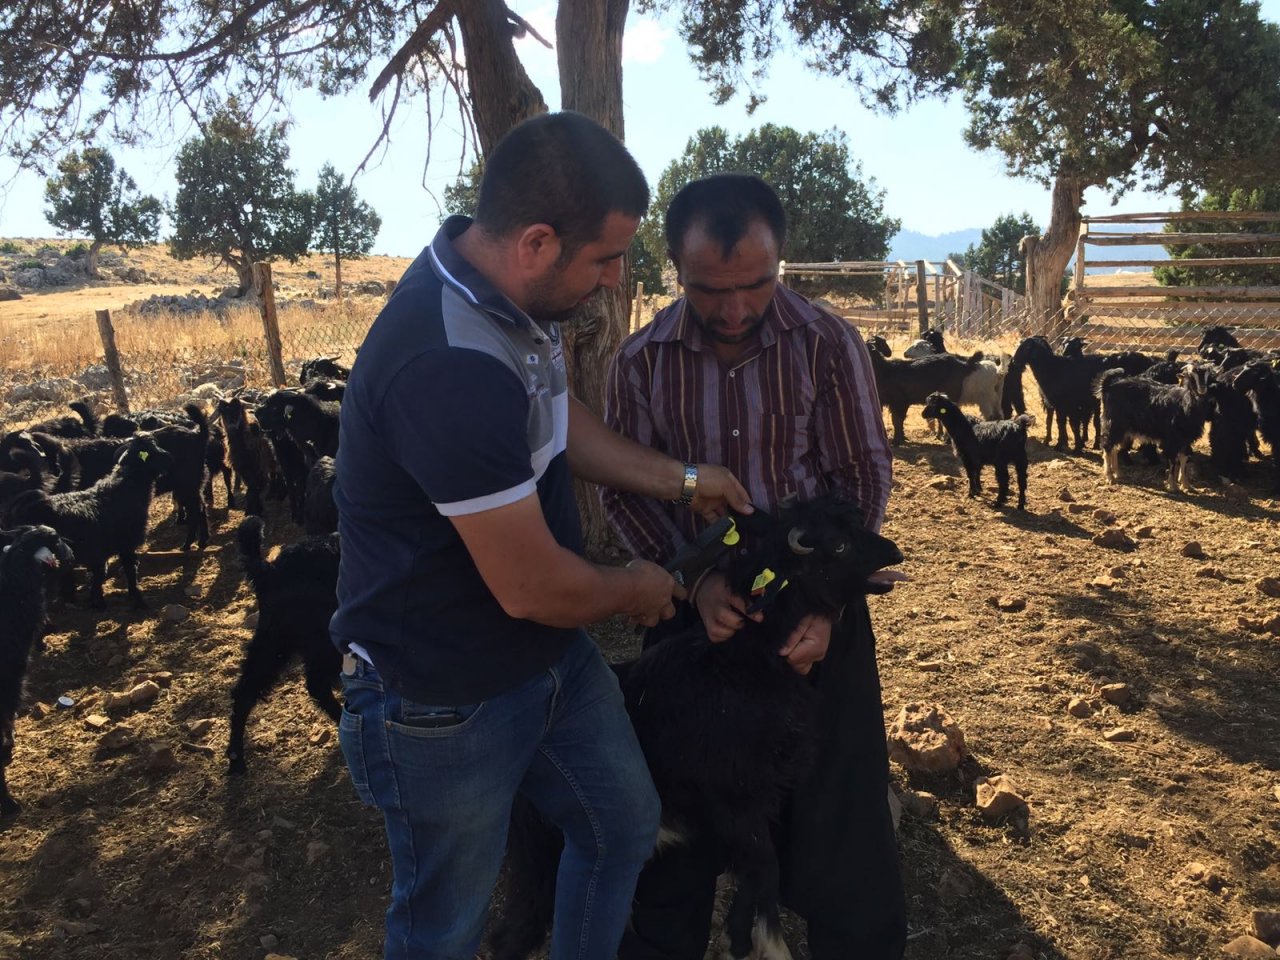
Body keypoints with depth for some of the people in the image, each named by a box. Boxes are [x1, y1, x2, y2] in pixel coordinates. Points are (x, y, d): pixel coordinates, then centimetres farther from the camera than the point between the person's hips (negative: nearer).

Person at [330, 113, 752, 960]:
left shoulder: (501, 283, -5)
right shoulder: (450, 368, -35)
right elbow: (534, 587, -28)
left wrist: (680, 478, 9)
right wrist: (634, 590, -8)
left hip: (551, 657, 9)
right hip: (444, 700, -8)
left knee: (624, 826, 24)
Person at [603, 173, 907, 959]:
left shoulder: (829, 344, -10)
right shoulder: (642, 360, -7)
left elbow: (864, 477, -7)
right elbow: (626, 490, -4)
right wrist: (696, 579, -18)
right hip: (696, 605, 2)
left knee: (841, 824, 9)